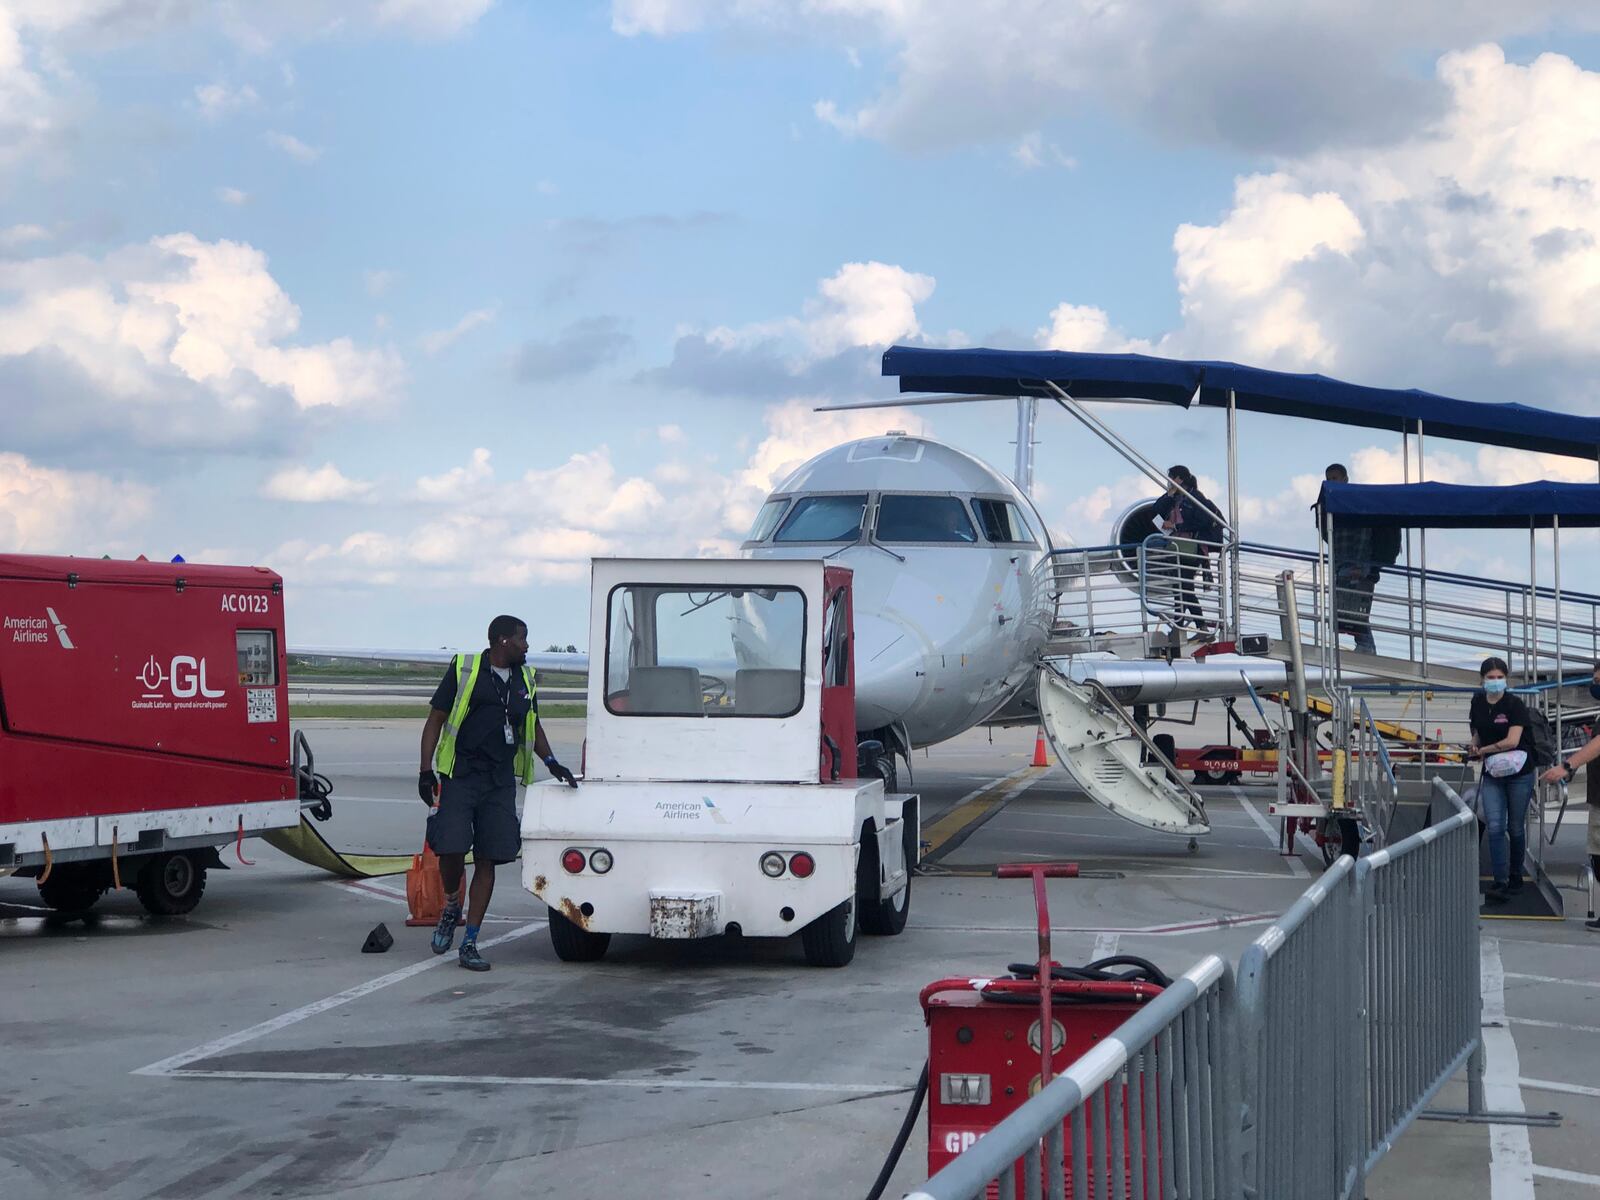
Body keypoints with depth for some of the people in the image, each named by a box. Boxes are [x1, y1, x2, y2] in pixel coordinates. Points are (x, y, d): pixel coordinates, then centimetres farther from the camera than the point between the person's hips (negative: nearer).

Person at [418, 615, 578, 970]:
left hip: (501, 781, 4)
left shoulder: (524, 678, 15)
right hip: (459, 776, -4)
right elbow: (435, 720, 0)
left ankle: (470, 943, 6)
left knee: (487, 860, 0)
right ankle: (451, 907, 18)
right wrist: (426, 771, -8)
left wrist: (550, 761, 12)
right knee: (450, 848, -14)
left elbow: (533, 726, 27)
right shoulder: (464, 670, -1)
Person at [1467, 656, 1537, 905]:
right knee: (1495, 828, -8)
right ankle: (1499, 882, -10)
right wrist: (1475, 745, 2)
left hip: (1519, 774, -3)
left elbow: (1512, 741, -20)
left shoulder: (1514, 704, -13)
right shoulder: (1478, 702, 3)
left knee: (1515, 828, 8)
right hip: (1492, 774, 3)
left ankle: (1515, 876, 26)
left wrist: (1482, 750, -10)